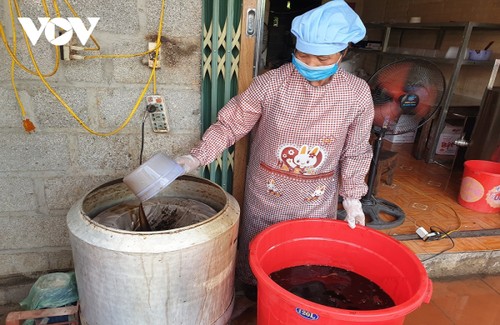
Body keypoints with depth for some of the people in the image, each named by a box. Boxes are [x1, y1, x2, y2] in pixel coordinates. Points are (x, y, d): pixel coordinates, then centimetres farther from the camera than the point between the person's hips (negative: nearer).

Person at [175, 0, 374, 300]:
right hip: (266, 194, 0)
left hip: (317, 200, 1)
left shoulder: (358, 94, -10)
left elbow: (355, 152, 0)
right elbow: (230, 124, -11)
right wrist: (196, 157, -21)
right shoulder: (271, 83, -16)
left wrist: (352, 198, 1)